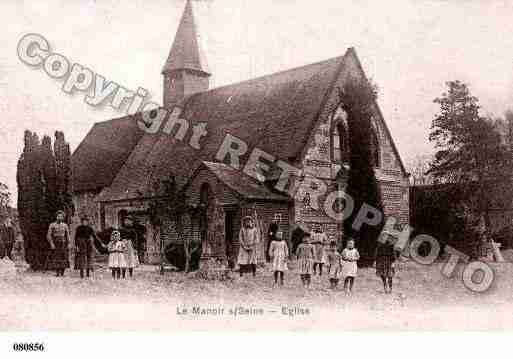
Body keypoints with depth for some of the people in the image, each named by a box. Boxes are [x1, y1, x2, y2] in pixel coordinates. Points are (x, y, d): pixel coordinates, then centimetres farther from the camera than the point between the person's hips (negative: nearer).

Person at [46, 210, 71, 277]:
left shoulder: (65, 225, 7)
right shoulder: (52, 225, 0)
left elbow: (67, 236, 11)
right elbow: (48, 235, -4)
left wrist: (68, 244, 3)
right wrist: (51, 243, -16)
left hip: (63, 245, 1)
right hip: (55, 245, -1)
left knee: (63, 260, -3)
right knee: (55, 260, -3)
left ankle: (62, 273, 4)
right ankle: (58, 273, 4)